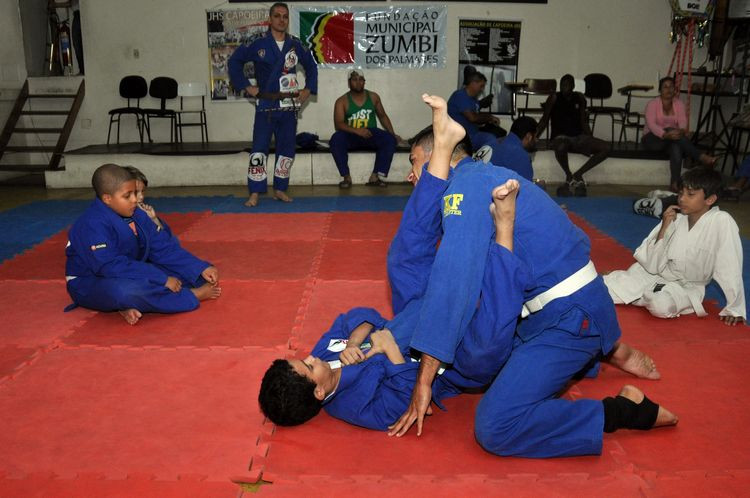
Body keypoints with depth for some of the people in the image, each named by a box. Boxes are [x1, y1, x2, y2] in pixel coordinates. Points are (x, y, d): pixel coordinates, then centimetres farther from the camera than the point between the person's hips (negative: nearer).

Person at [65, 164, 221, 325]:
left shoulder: (136, 216, -1)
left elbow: (164, 248, 0)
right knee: (126, 289, -41)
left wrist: (201, 268, -11)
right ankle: (191, 295, -23)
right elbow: (111, 267, -34)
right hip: (90, 285, -8)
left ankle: (135, 306, -19)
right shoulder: (93, 225, -25)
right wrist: (161, 280, -34)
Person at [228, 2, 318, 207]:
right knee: (259, 150, -8)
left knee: (287, 149, 9)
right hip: (266, 105, -3)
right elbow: (235, 61, 3)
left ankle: (280, 189, 22)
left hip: (289, 106, 4)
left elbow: (311, 66, 19)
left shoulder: (295, 45, 5)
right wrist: (246, 86, -3)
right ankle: (255, 193, -1)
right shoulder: (258, 44, -5)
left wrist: (308, 89, 8)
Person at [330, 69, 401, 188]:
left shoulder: (373, 97, 11)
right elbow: (338, 124, -11)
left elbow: (382, 116, 20)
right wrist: (357, 130, -27)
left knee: (390, 139, -27)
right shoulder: (342, 101, 0)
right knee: (336, 139, -34)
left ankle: (375, 176, -24)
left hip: (371, 134, 2)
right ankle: (347, 177, -26)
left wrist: (393, 133, 7)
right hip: (351, 135, -2)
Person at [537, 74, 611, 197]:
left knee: (606, 147, -19)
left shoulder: (579, 98, 10)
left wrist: (591, 140, 3)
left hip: (579, 137, 4)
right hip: (560, 137, -4)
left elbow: (584, 121, 13)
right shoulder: (554, 98, 0)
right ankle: (569, 176, -16)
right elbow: (545, 120, -1)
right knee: (561, 147, -44)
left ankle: (577, 175, -14)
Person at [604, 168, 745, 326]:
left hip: (685, 287, -2)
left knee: (661, 305, -32)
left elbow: (731, 270, -19)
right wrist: (664, 228, -19)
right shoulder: (675, 219, -8)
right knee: (608, 284, -18)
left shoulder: (722, 222, -21)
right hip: (652, 275, 2)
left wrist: (735, 309, -18)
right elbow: (653, 266, -11)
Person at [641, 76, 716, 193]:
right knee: (671, 130, -34)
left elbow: (682, 120, -11)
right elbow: (651, 124, -23)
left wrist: (683, 130, -37)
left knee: (677, 147, -35)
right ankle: (701, 157, -41)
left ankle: (675, 183, -45)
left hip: (671, 139, 3)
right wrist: (666, 134, -41)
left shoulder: (679, 103, 6)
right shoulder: (652, 104, -7)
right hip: (652, 139, -3)